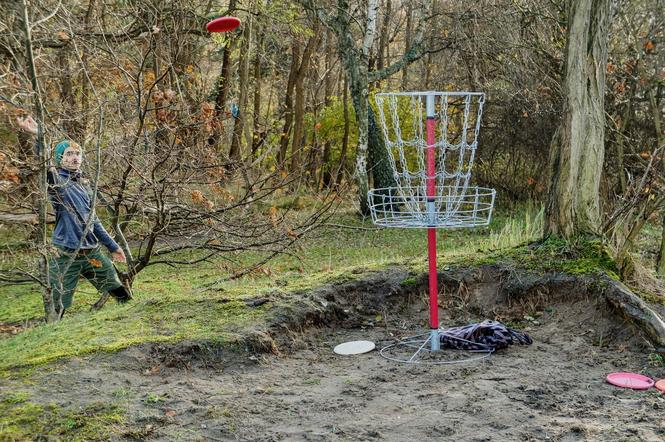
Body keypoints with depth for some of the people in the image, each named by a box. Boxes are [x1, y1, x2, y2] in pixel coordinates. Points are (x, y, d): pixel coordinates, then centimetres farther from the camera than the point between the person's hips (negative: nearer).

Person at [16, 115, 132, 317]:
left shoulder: (84, 184, 13)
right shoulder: (55, 180, -4)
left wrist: (112, 246, 23)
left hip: (92, 252, 6)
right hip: (66, 256, -6)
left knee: (121, 294, 14)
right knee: (58, 309, -5)